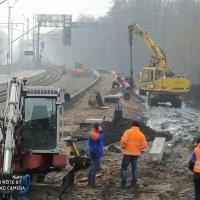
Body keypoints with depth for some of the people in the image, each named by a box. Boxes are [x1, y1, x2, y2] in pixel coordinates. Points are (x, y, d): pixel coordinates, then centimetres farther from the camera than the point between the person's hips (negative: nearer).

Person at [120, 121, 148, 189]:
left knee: (124, 168, 5)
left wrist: (123, 147, -2)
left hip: (127, 153, -3)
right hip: (136, 154, 3)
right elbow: (144, 145, 0)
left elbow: (123, 140, -20)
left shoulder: (128, 132, -8)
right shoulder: (141, 134, 2)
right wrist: (138, 149, 14)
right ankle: (134, 183, 19)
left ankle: (123, 183, -1)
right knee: (134, 168, 17)